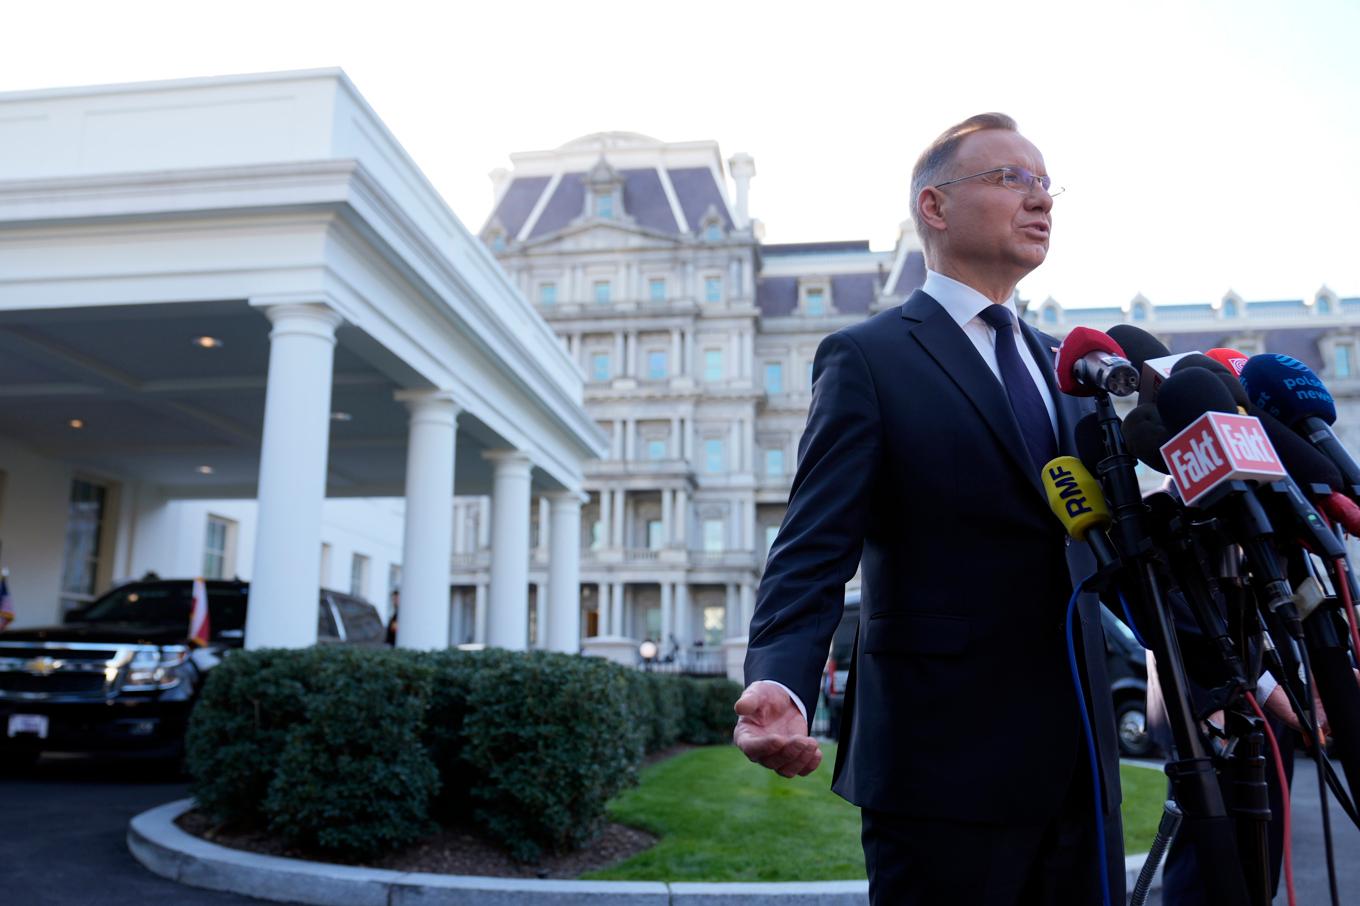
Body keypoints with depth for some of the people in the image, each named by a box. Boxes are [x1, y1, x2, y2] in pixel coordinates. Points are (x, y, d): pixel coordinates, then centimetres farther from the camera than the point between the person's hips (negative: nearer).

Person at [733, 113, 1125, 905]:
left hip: (1078, 752, 7)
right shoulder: (868, 358, -7)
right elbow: (814, 551, -15)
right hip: (945, 757, -6)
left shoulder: (1062, 365, 15)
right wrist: (780, 687, -31)